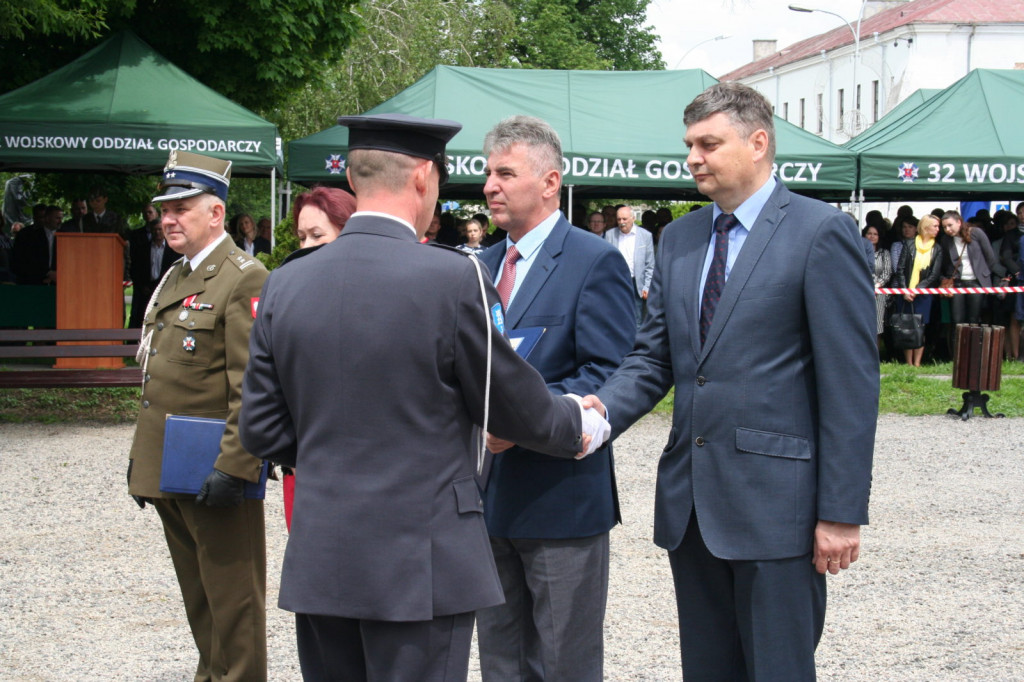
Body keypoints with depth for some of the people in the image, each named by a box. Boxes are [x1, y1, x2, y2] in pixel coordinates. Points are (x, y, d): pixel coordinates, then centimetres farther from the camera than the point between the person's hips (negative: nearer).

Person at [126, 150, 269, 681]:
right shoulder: (174, 279, 16)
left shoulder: (245, 279, -13)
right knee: (197, 597, 18)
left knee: (232, 602, 1)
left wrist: (234, 468, -23)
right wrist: (141, 456, 19)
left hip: (213, 473, -9)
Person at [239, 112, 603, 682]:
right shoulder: (453, 278, -12)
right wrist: (576, 425, 17)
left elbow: (263, 430, 7)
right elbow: (512, 407, -2)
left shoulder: (285, 286, 3)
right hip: (420, 568, -5)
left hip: (318, 564, 5)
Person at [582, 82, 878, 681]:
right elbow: (655, 356, 13)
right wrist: (604, 409, -9)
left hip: (775, 502, -7)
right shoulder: (679, 239, 14)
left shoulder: (822, 233, -7)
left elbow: (851, 380, -10)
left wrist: (843, 511, -14)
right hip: (692, 498, 7)